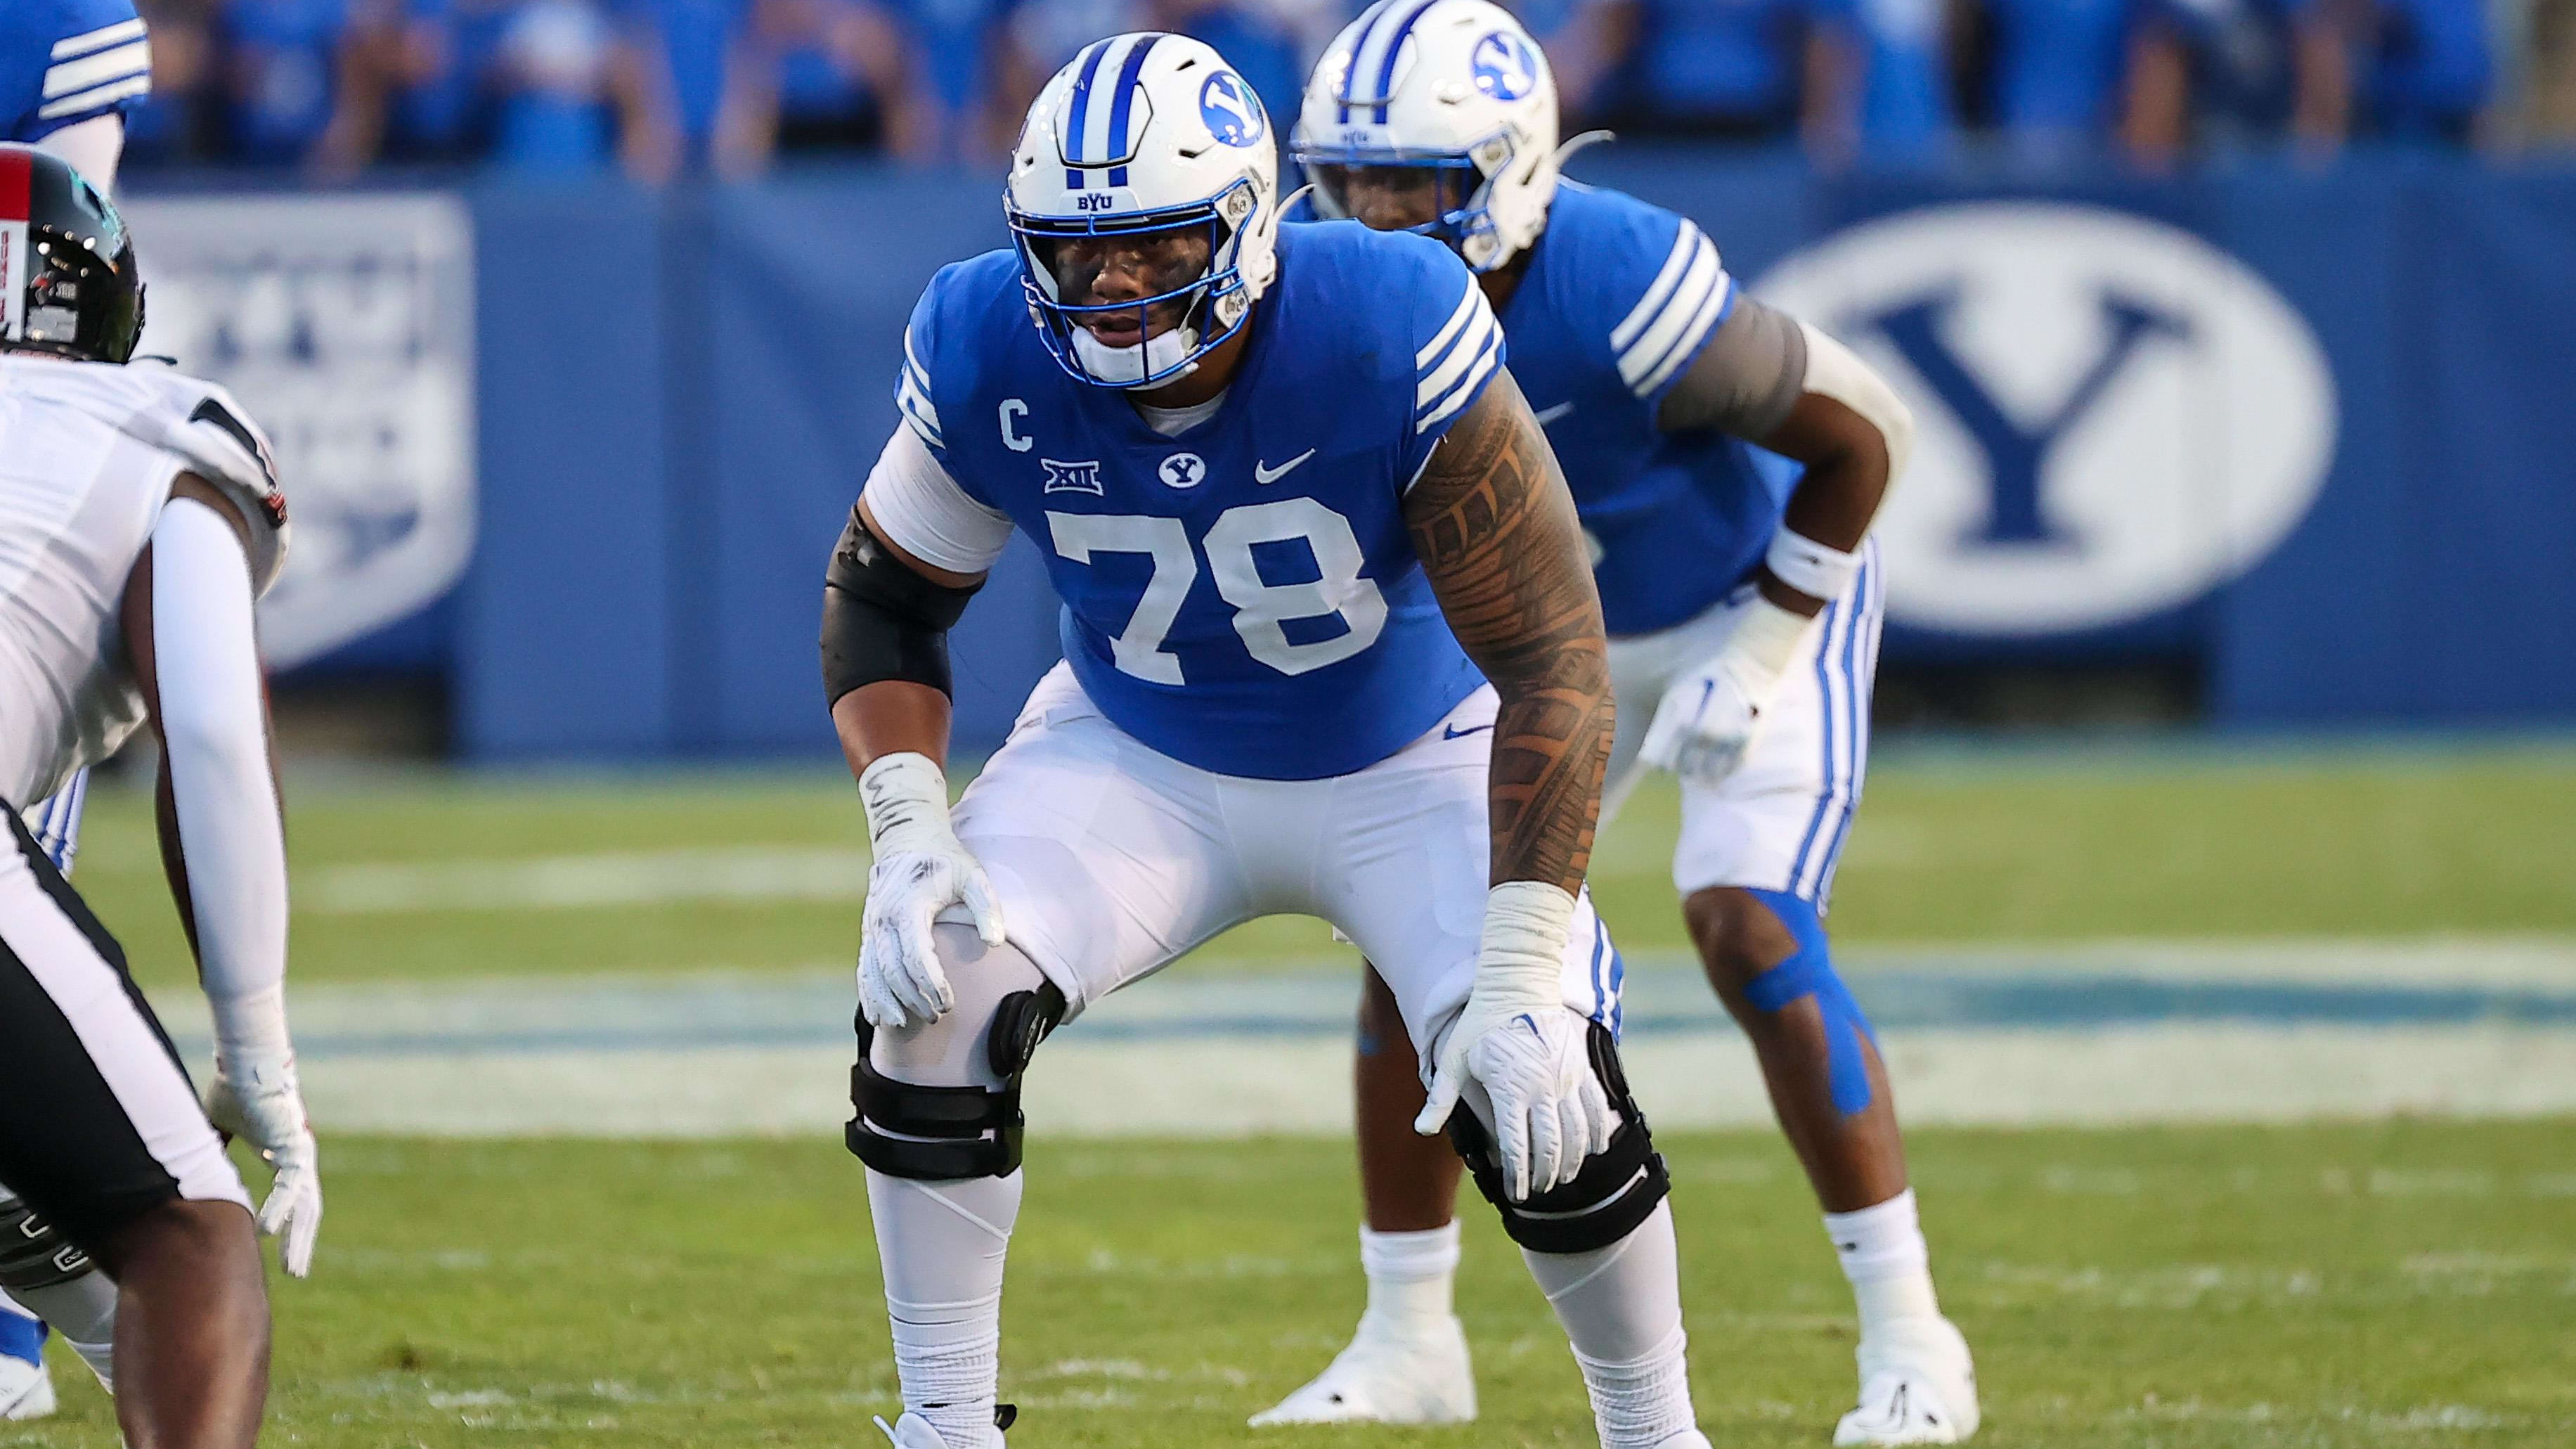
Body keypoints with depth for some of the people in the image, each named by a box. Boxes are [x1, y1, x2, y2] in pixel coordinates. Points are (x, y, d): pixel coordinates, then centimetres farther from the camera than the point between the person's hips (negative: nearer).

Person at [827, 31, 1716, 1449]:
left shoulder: (1393, 338, -33)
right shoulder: (988, 357, -23)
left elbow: (1550, 660, -30)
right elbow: (883, 596, -4)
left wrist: (1518, 976, -36)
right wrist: (909, 829, -23)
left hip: (1409, 761, -2)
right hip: (1138, 753, 2)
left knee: (1540, 1098, -20)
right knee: (935, 1000, -21)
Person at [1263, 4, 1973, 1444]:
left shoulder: (1619, 286, -36)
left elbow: (1861, 435, -25)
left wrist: (1754, 662, -21)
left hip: (1754, 602, -6)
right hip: (1556, 628, 6)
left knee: (1748, 928, -22)